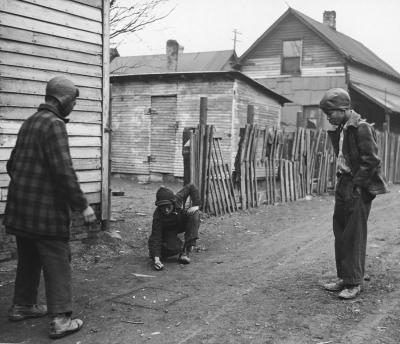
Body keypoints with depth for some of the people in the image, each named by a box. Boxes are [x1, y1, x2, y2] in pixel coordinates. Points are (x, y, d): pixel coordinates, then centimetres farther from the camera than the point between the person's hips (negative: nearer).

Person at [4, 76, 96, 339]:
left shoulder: (30, 122, 14)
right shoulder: (54, 124, -14)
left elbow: (13, 164, 20)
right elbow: (64, 170, -22)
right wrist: (82, 204, -17)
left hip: (21, 208, 9)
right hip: (46, 211, -9)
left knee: (29, 259, 20)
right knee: (57, 263, -2)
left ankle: (22, 306, 32)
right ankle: (61, 319, 0)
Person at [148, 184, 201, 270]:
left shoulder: (178, 199, -30)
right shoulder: (157, 215, -36)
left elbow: (191, 187, -14)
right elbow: (155, 237, -36)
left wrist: (196, 205, -25)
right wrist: (156, 258, -43)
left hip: (181, 223, 4)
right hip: (168, 230, -4)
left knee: (194, 213, -25)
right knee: (175, 248, -33)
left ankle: (186, 250, -23)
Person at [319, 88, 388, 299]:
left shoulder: (361, 128, -14)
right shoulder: (340, 129, 12)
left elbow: (371, 161, -18)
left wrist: (355, 185, -16)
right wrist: (341, 182, 9)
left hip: (358, 189, -9)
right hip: (343, 186, 9)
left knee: (354, 236, -3)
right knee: (340, 234, 12)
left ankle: (354, 283, 7)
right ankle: (344, 278, 23)